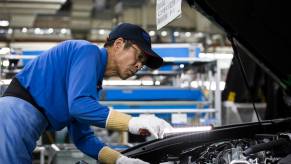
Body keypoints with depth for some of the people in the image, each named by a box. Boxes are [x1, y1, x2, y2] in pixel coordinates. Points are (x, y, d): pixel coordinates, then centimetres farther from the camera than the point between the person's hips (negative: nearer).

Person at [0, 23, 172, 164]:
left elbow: (82, 136, 20)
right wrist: (134, 123, -20)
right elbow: (78, 105, -19)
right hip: (17, 113, -10)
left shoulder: (93, 84, 23)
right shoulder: (88, 51, -4)